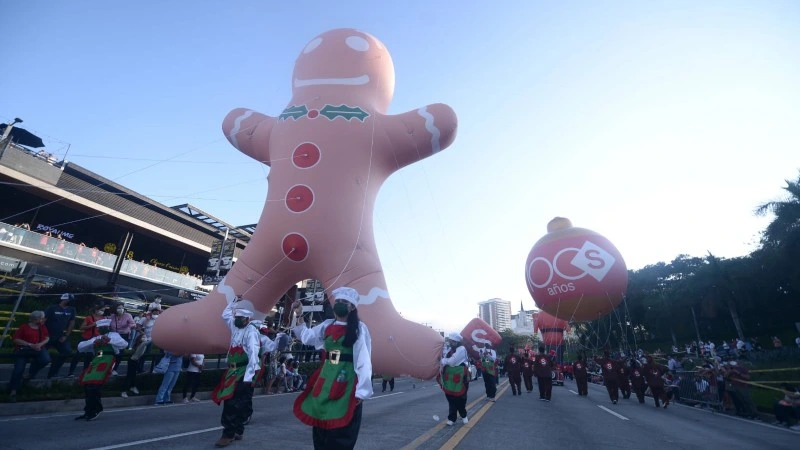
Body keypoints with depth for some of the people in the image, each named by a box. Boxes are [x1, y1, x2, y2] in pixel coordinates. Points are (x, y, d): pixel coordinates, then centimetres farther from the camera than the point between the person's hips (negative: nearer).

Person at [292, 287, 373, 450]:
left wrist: (362, 391, -17)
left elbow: (364, 361, -14)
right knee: (320, 425, 17)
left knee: (341, 431, 5)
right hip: (326, 379, 6)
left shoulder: (359, 328, -12)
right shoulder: (327, 325, 6)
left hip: (347, 382, -6)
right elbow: (306, 337, 15)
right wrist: (299, 316, 6)